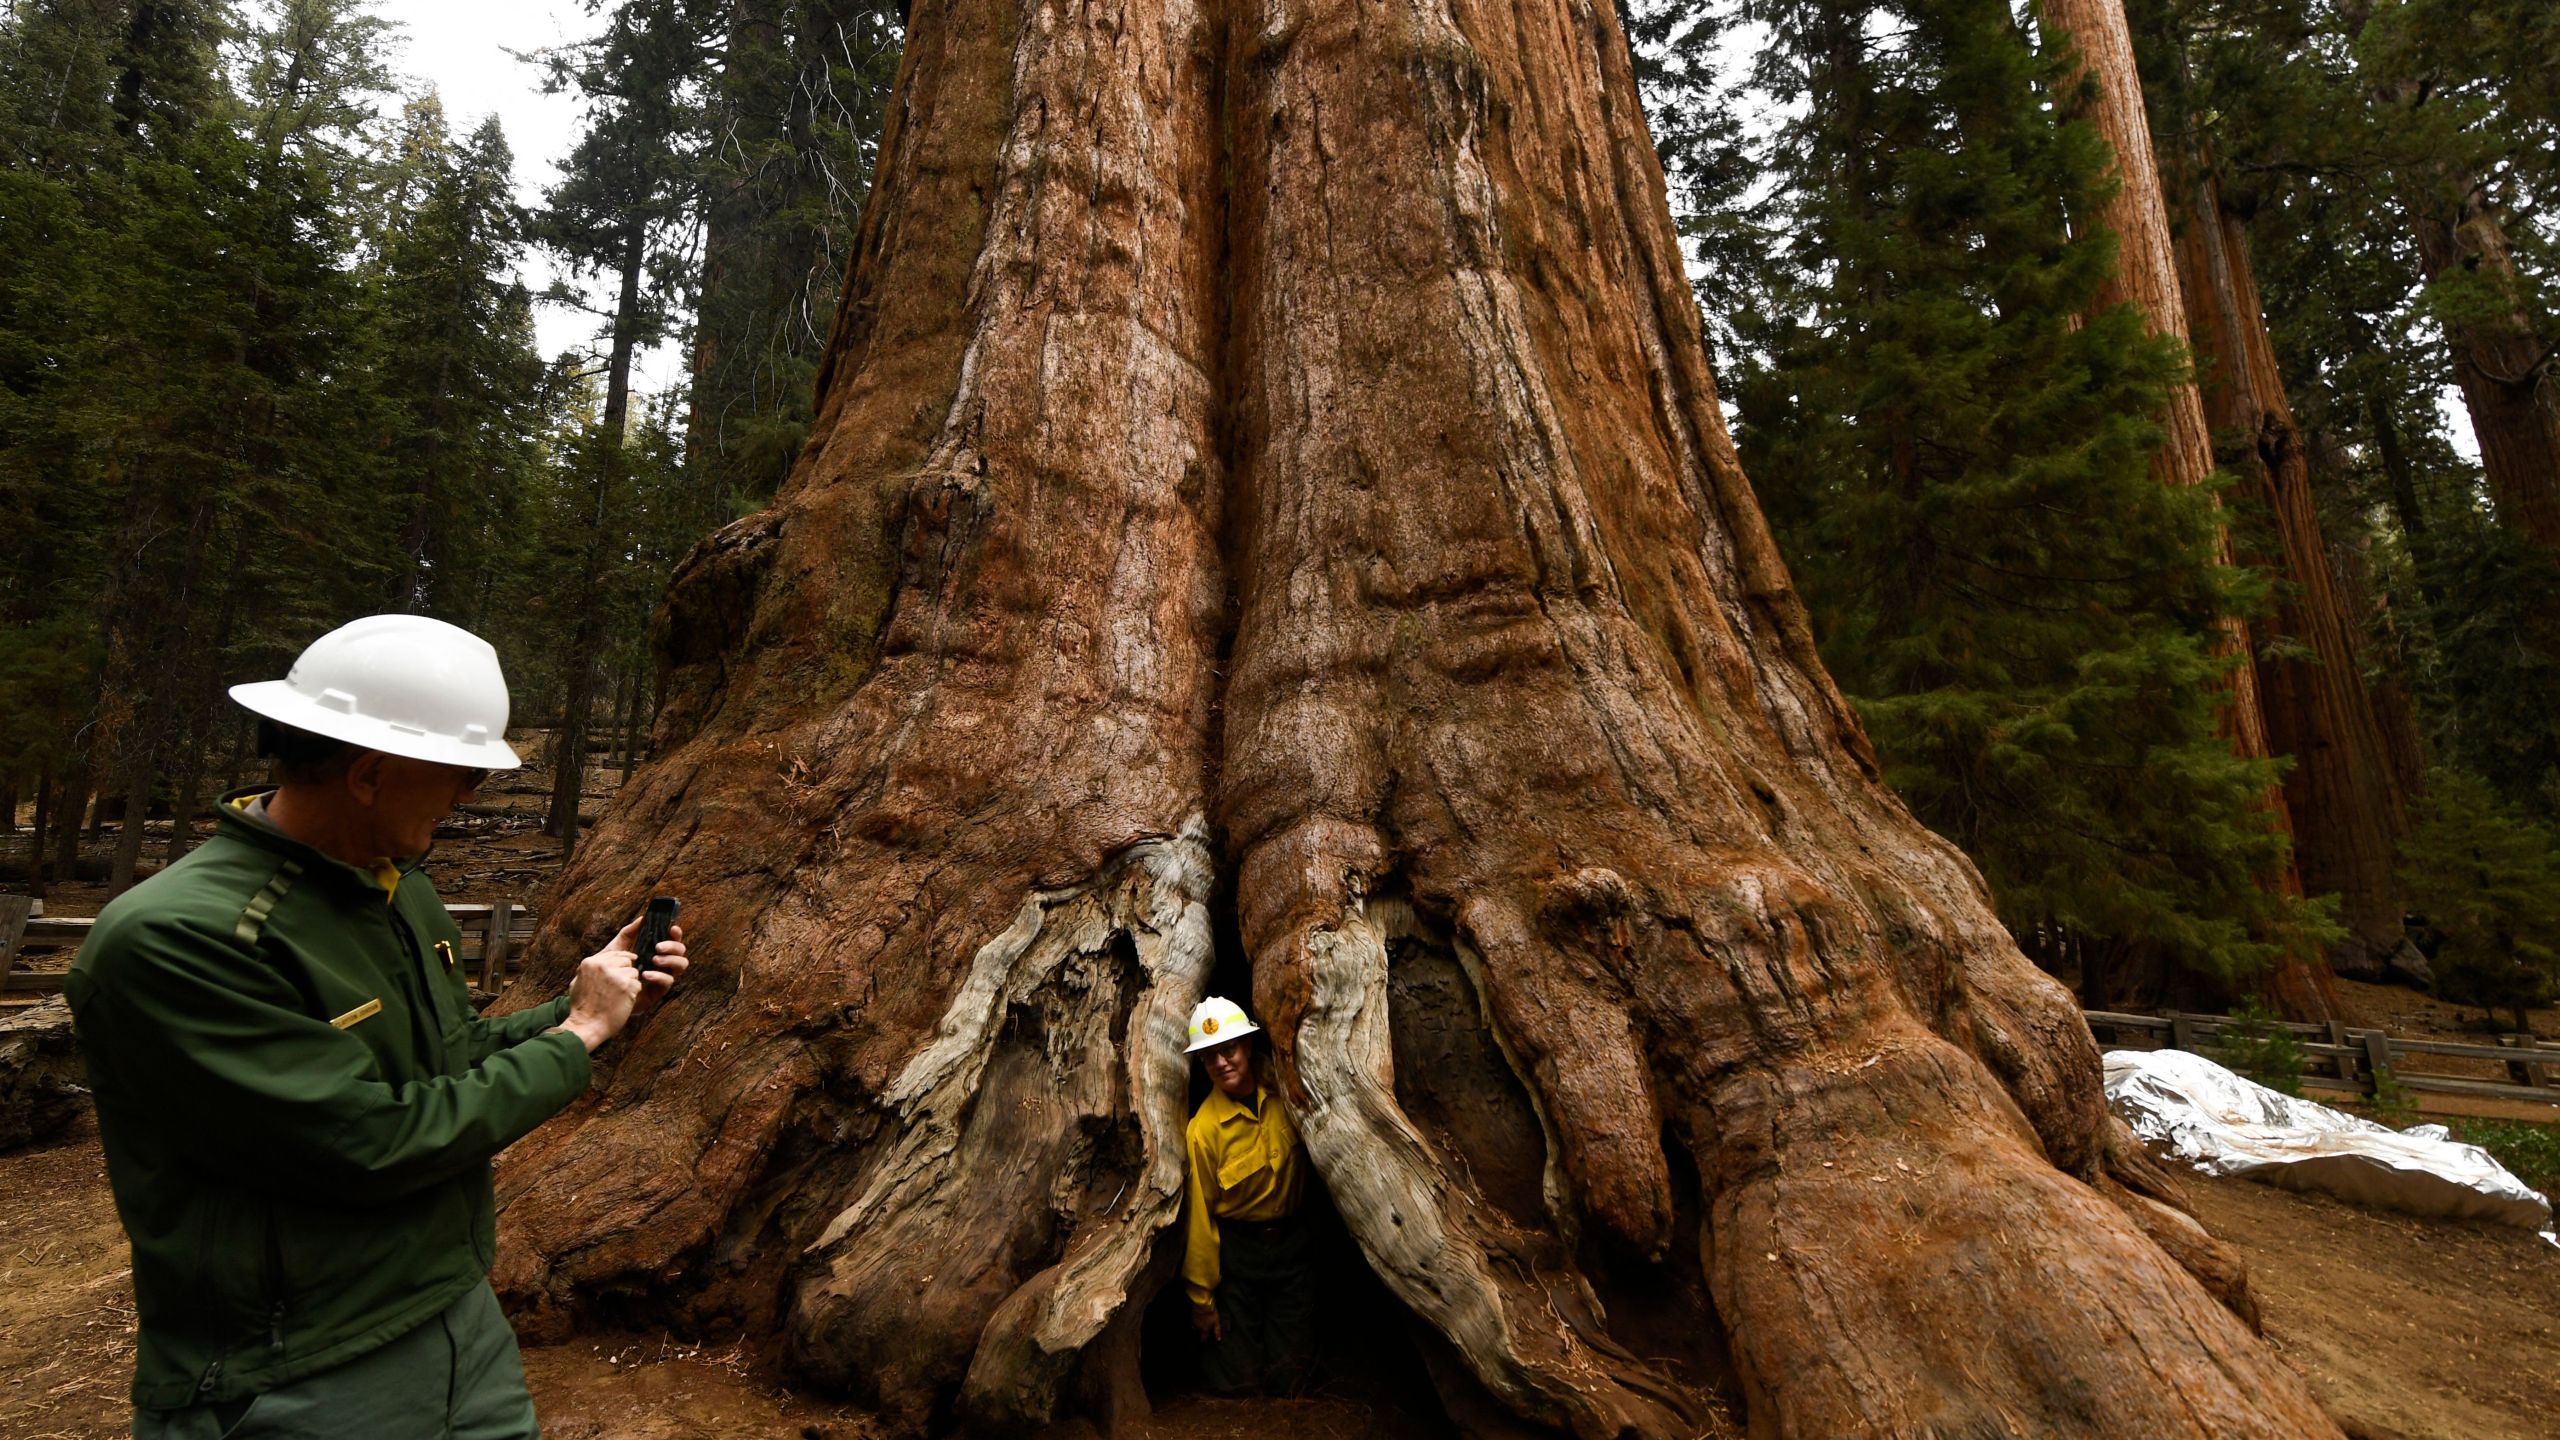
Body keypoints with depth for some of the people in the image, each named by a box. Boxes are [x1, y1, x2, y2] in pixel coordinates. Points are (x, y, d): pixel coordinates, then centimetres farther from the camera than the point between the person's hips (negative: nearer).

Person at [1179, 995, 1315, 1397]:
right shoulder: (1203, 1129, -21)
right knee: (1237, 1380, 2)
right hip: (1236, 1254, -3)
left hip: (1291, 1243, 3)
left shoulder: (1280, 1095, -10)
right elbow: (1199, 1215, -14)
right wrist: (1201, 1296, -7)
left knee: (1292, 1372, 8)